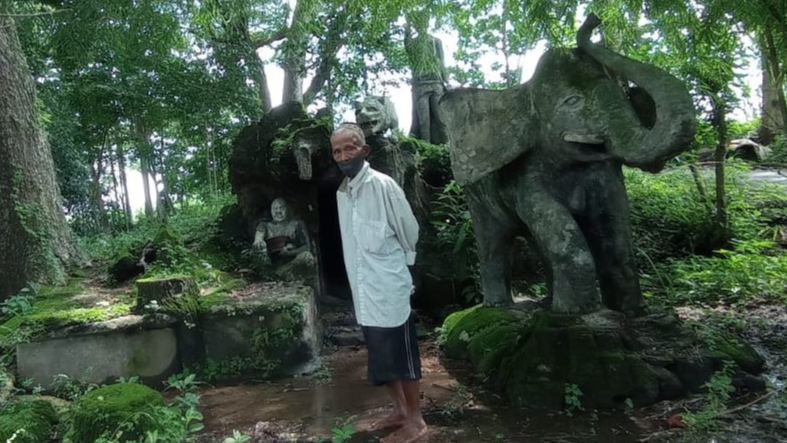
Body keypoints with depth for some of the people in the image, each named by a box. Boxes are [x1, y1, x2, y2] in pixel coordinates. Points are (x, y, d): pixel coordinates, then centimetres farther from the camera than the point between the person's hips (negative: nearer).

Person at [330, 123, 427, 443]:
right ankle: (399, 410, 33)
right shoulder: (341, 193, 8)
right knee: (381, 356, 17)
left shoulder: (382, 185, -14)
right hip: (364, 289, 7)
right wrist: (367, 270, 14)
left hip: (389, 288, -7)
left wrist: (399, 263, 6)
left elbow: (409, 230, -6)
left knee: (401, 356, 4)